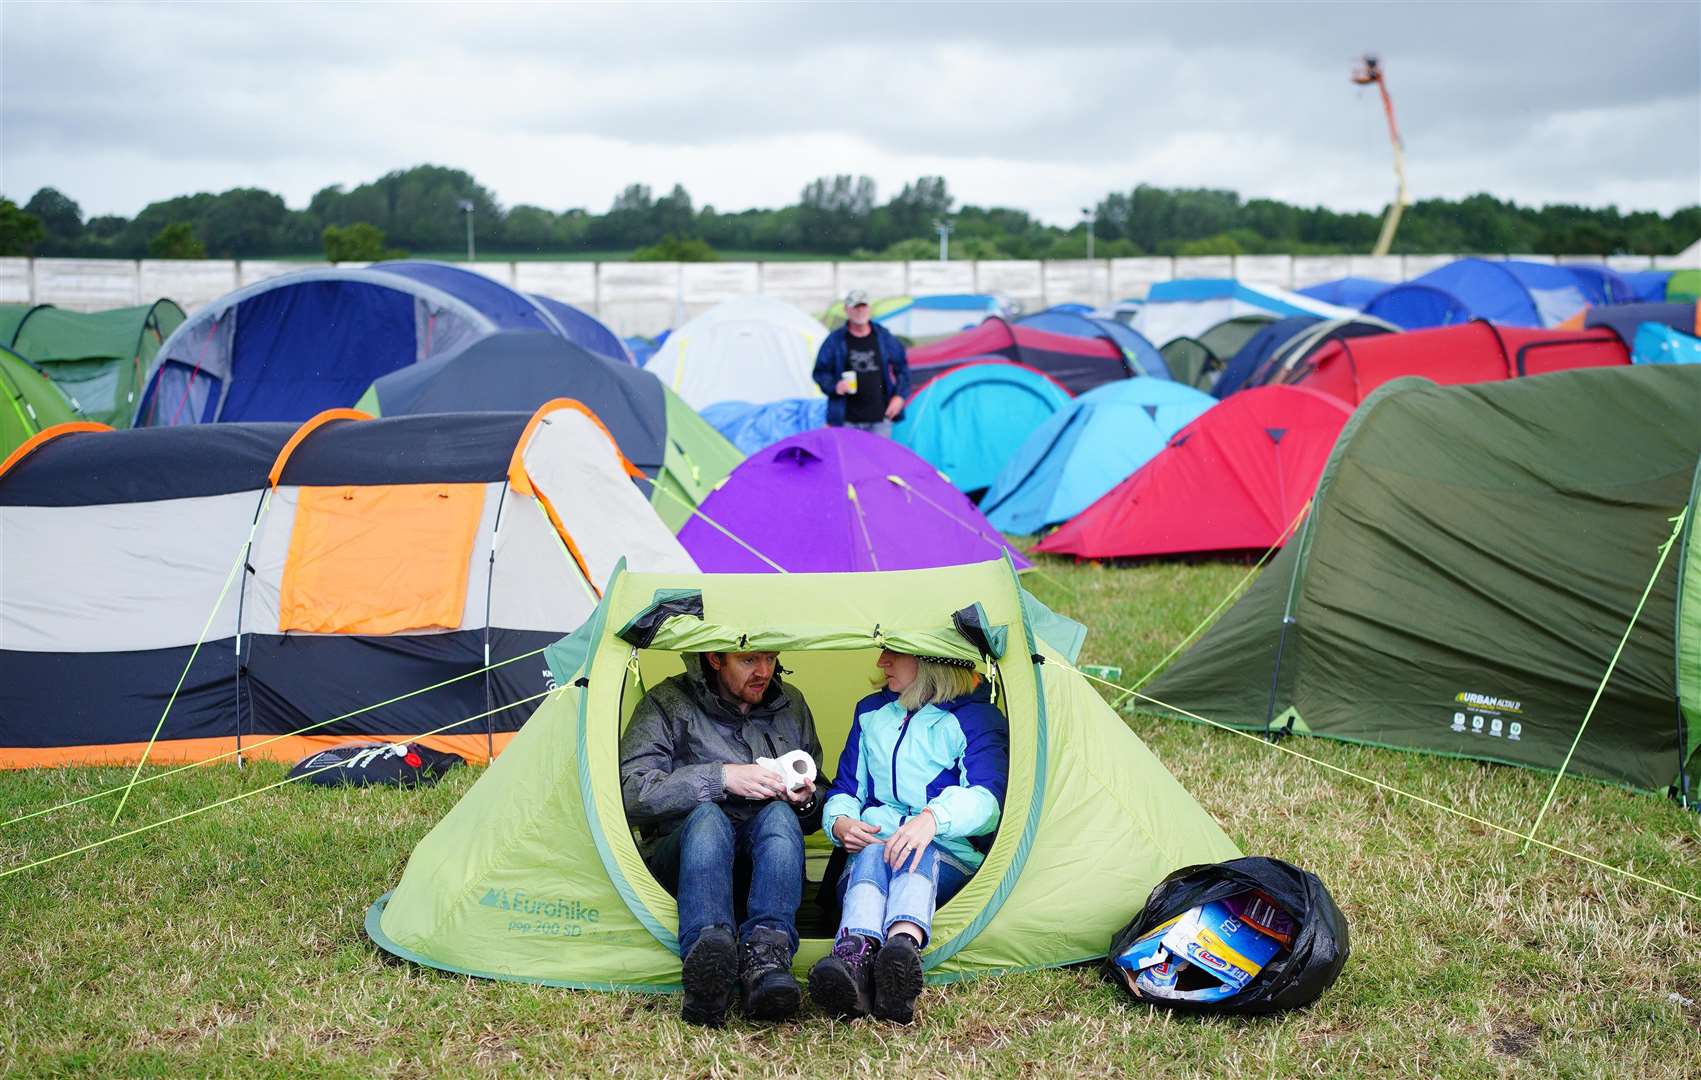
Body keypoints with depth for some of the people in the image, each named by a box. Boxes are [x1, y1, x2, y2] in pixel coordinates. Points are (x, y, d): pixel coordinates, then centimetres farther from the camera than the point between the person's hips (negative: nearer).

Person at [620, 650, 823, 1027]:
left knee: (779, 815, -30)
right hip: (679, 864, -3)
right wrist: (721, 777, -22)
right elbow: (631, 794, -15)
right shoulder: (668, 704, -2)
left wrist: (806, 801, -6)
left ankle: (764, 959, -50)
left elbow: (819, 800, 20)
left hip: (761, 865, 3)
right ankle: (707, 959, -60)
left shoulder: (791, 706, 11)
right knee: (706, 816, -36)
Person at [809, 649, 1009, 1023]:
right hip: (869, 847, 3)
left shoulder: (976, 719, 3)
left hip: (949, 856, -2)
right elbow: (845, 790, 21)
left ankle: (902, 949, -73)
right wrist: (839, 822, -6)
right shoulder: (870, 713, 20)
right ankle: (855, 954, -69)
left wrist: (933, 818, -36)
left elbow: (986, 797, -15)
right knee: (873, 855, -35)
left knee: (916, 857, -39)